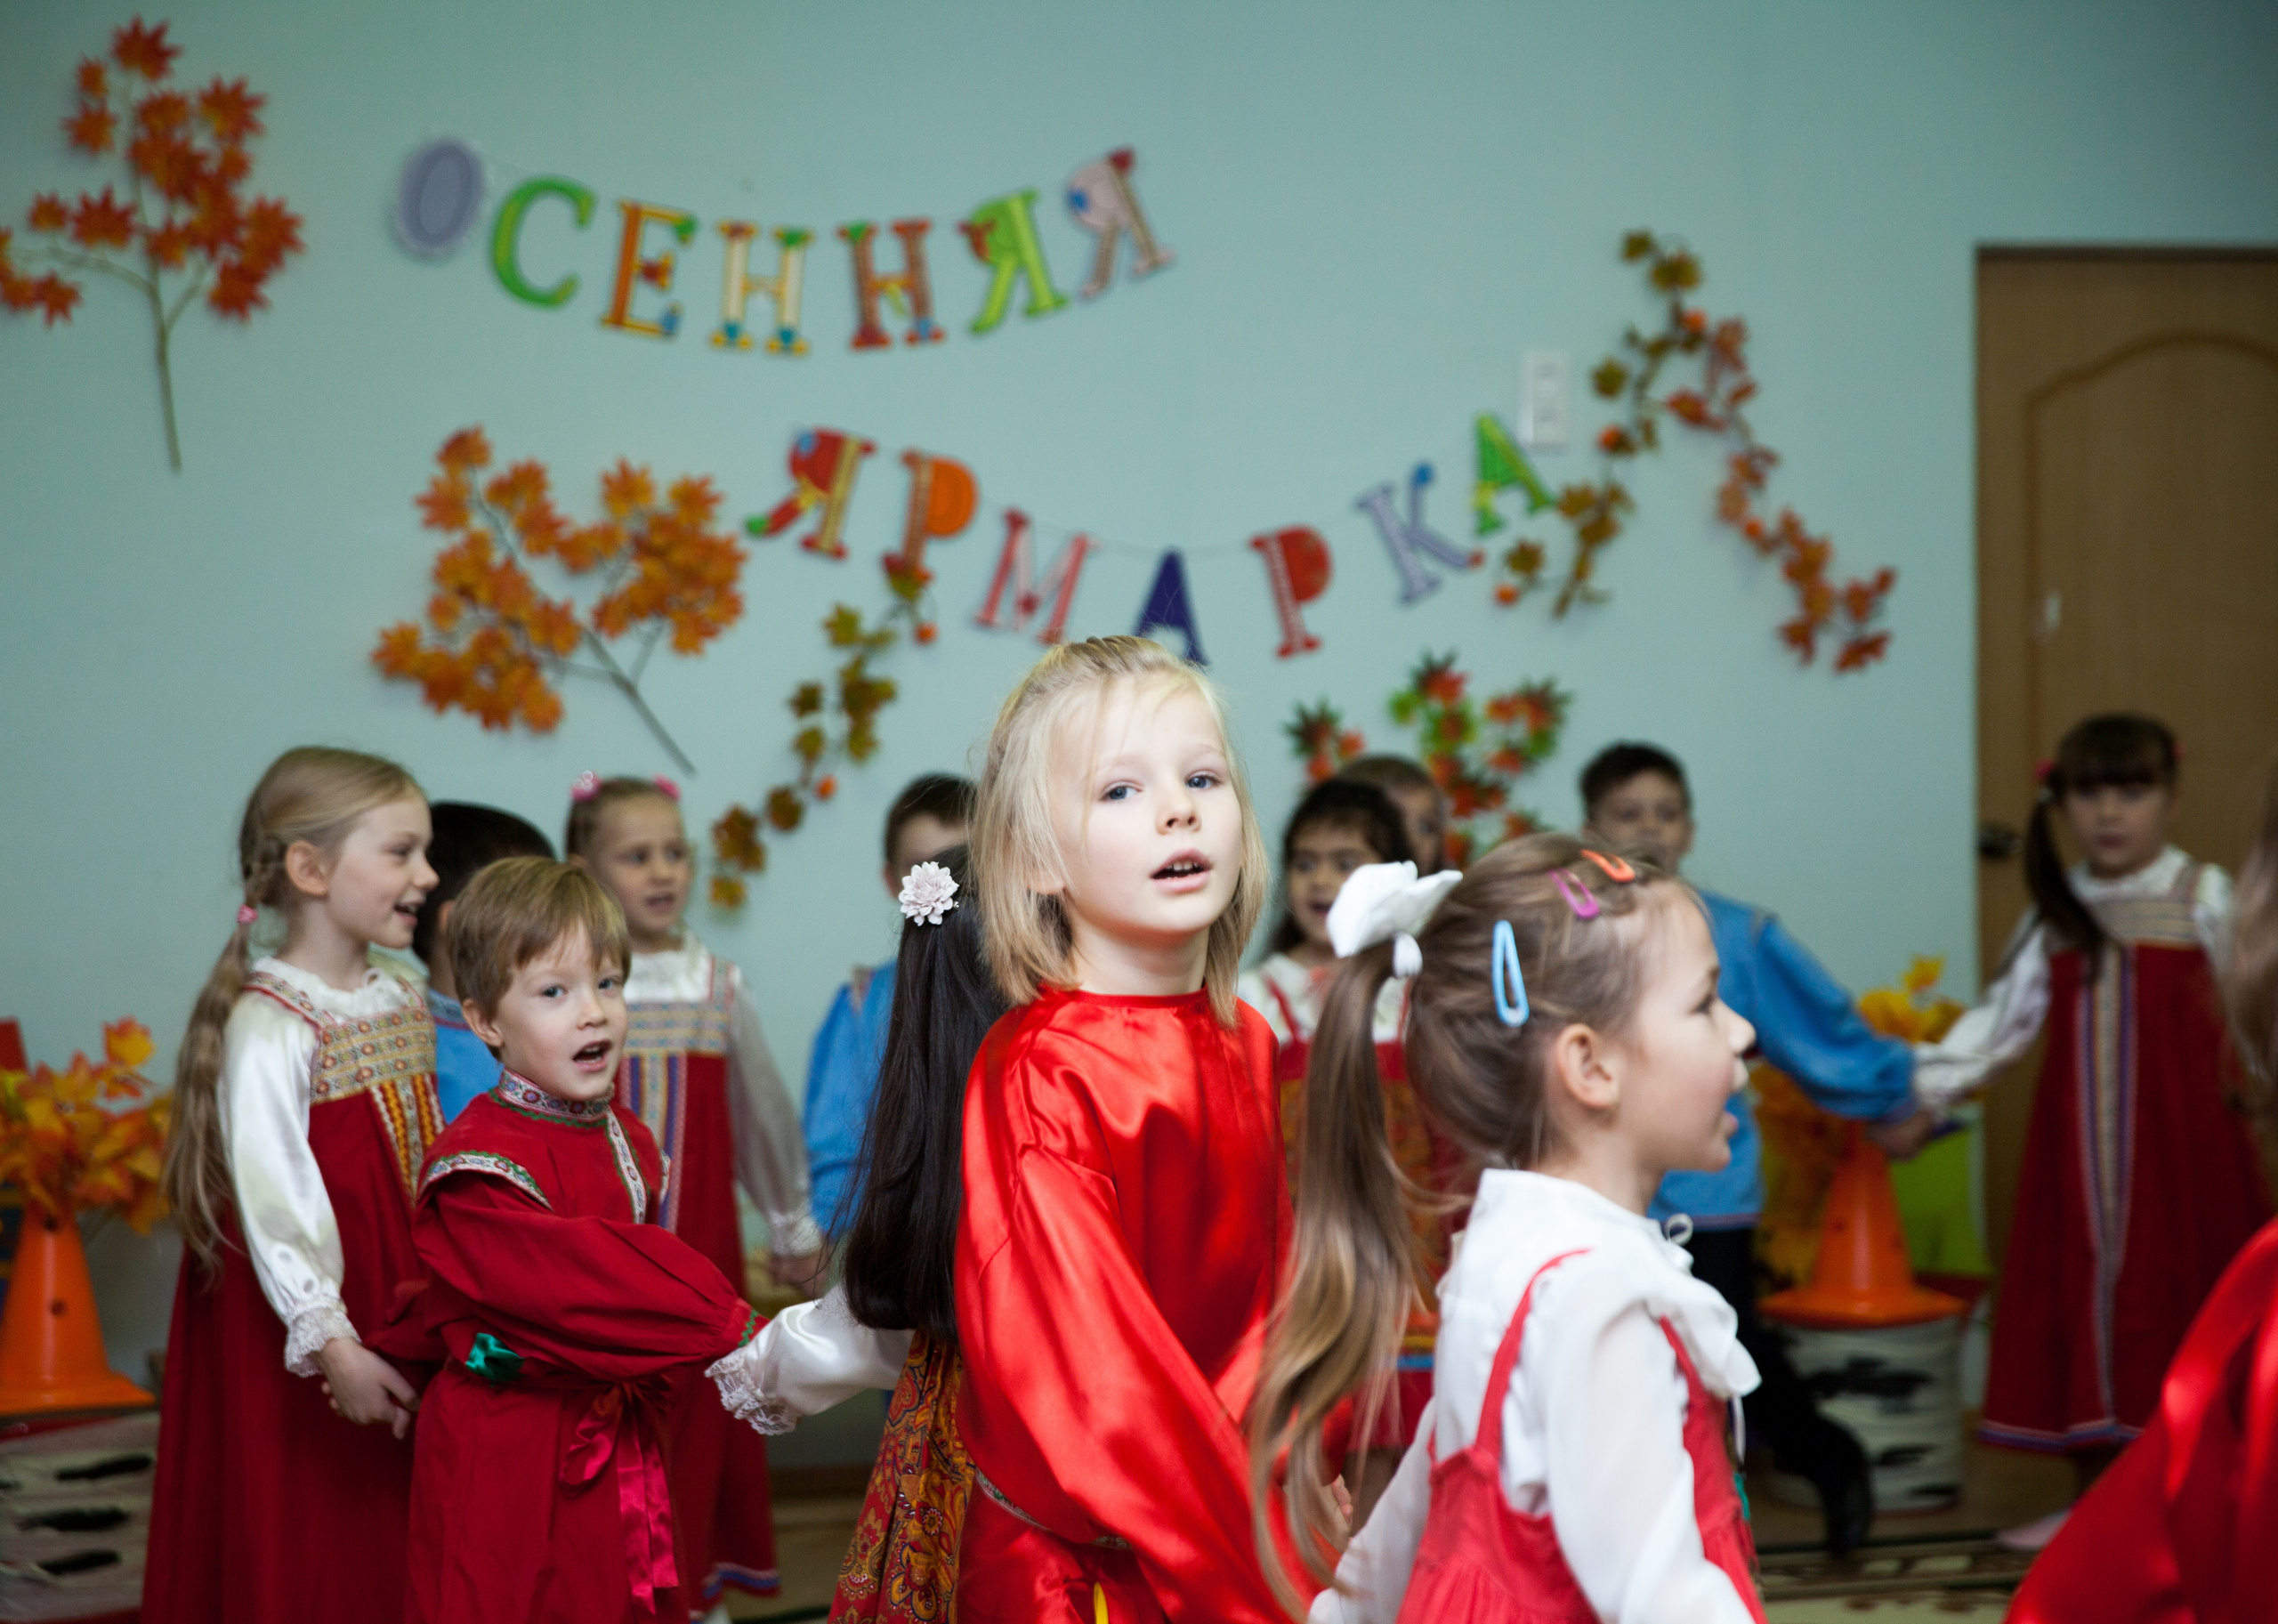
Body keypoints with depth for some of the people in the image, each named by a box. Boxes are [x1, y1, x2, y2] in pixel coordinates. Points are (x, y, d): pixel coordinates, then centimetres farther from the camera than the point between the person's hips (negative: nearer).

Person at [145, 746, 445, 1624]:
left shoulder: (404, 1006, 9)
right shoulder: (270, 1025, -17)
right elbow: (273, 1199, -21)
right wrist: (330, 1345, -23)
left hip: (400, 1314, 8)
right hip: (297, 1340, -8)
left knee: (391, 1544, 12)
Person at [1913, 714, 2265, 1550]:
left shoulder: (2204, 898, -2)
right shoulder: (2055, 912, 9)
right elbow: (2000, 1018, 10)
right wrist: (1919, 1088, 4)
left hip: (2179, 1135, -4)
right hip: (2079, 1138, 4)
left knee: (2171, 1300, -1)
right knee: (2080, 1299, 6)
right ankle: (2092, 1498, 18)